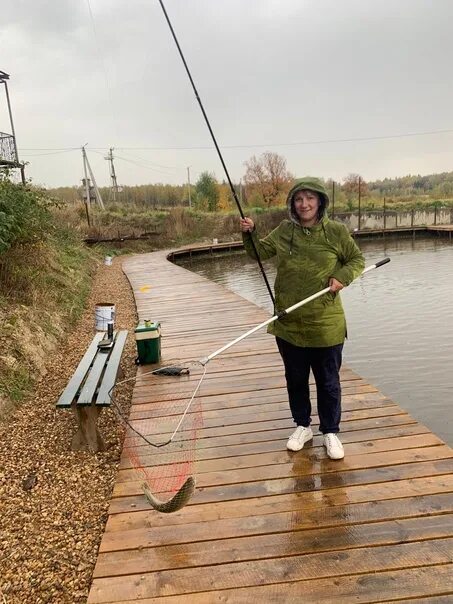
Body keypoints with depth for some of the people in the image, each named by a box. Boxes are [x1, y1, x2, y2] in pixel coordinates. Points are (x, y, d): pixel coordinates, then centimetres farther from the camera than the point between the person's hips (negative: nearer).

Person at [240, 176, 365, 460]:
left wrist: (342, 276, -15)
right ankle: (303, 426, 37)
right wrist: (250, 233, -9)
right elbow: (260, 252, 9)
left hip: (325, 325, -3)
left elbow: (357, 260, 4)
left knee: (328, 382, 10)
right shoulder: (284, 230, 2)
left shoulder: (336, 231, -6)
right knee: (295, 379, 17)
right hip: (288, 325, 3)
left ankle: (331, 432, 30)